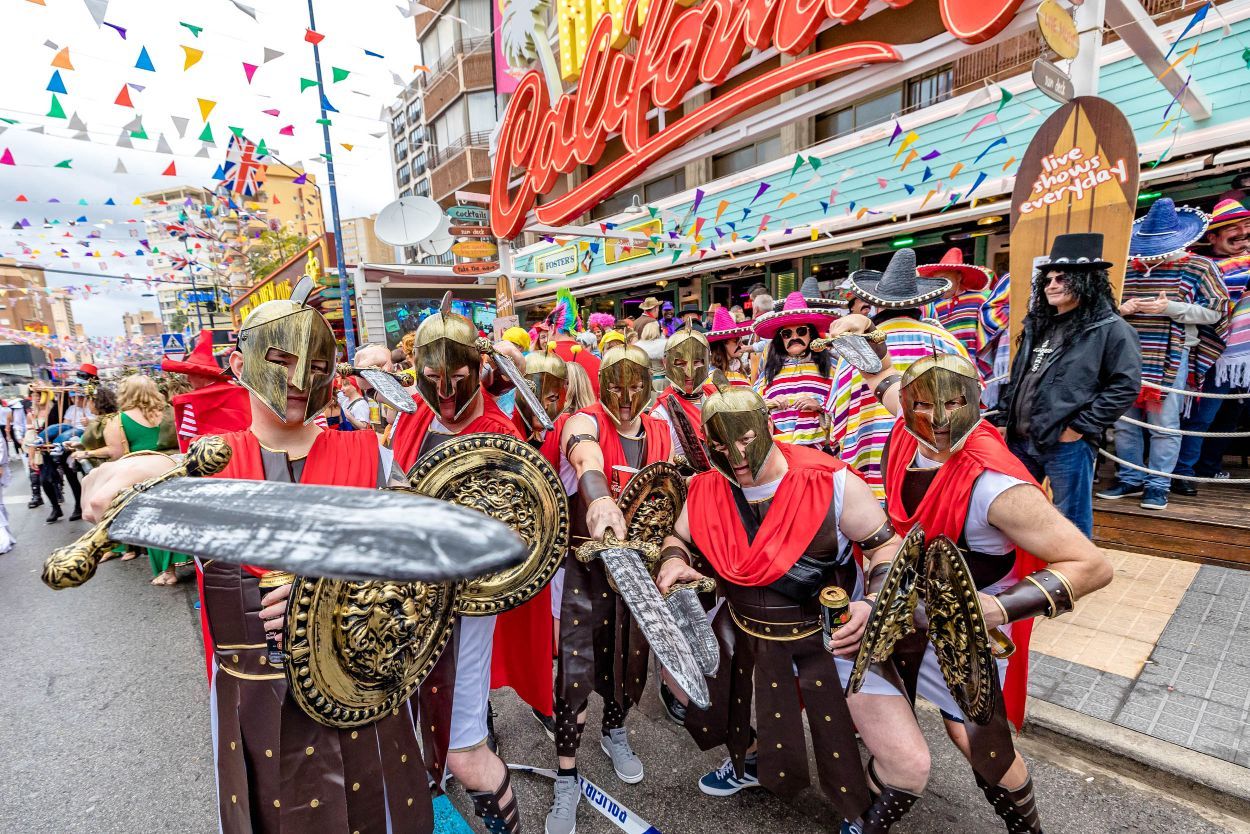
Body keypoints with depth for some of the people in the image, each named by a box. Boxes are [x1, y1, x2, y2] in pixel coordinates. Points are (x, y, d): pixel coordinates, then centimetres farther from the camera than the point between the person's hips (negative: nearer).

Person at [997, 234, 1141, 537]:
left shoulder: (1111, 329, -6)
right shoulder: (1038, 325, 14)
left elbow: (1126, 385, -11)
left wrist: (1080, 427, -14)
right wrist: (1003, 420, 11)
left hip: (1068, 444, -7)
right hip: (1021, 439, 7)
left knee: (1071, 520, 7)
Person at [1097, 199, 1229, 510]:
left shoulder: (1198, 267, 2)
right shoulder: (1126, 268, 10)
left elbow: (1214, 312, -1)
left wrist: (1169, 308, -15)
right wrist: (1121, 309, -4)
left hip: (1172, 358, -3)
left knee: (1164, 424, -1)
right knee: (1124, 422, 7)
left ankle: (1158, 485, 10)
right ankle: (1130, 479, 19)